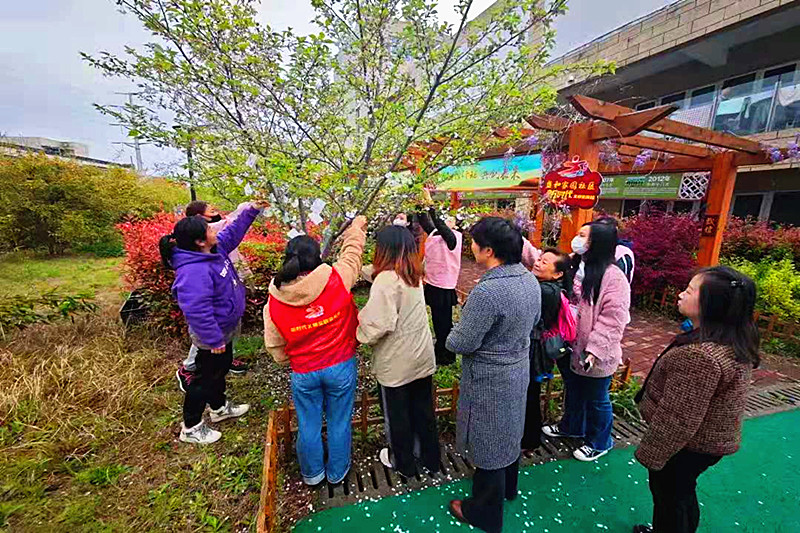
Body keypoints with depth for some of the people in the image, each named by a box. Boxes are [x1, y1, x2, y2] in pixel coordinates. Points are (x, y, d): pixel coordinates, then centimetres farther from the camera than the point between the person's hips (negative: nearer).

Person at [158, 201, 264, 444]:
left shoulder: (214, 249, -5)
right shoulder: (194, 271, -35)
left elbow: (232, 234, 13)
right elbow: (197, 311, -35)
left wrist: (251, 212, 7)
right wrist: (214, 340, -28)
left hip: (225, 329, 10)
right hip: (213, 337, -10)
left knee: (221, 368, 27)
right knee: (205, 377, 9)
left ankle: (219, 408, 51)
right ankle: (191, 428, 32)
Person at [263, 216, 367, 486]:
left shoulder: (274, 303, -14)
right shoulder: (336, 280, -22)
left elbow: (275, 347, -2)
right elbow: (352, 252, -3)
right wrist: (357, 226, 16)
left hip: (303, 373, 1)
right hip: (341, 367, -1)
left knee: (309, 426, 23)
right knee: (339, 423, 20)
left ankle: (312, 474, 47)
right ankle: (337, 472, 43)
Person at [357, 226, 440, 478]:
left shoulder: (386, 279, -23)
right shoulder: (414, 274, 1)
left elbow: (380, 323, -26)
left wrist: (359, 336, -10)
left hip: (396, 363, -6)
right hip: (423, 356, 7)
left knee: (397, 414, 17)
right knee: (424, 409, 22)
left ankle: (403, 462, 39)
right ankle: (431, 459, 41)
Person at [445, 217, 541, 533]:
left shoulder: (487, 291, -33)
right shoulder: (530, 280, -6)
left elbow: (461, 343, -26)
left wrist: (451, 337, -4)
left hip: (490, 378, -8)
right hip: (519, 368, 8)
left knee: (488, 442, 13)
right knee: (509, 433, 28)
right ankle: (508, 487, 54)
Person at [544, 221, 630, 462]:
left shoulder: (613, 276, -20)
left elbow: (612, 319, -22)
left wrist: (595, 351, -24)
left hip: (594, 355, -7)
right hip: (571, 347, 7)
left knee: (596, 400, 15)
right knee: (573, 390, 26)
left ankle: (599, 442, 38)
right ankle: (571, 426, 50)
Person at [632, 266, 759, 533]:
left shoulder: (699, 356, -36)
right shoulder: (736, 341, -5)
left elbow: (677, 420, -29)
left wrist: (650, 455, -16)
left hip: (685, 446, -8)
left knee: (669, 496, 17)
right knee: (682, 493, 29)